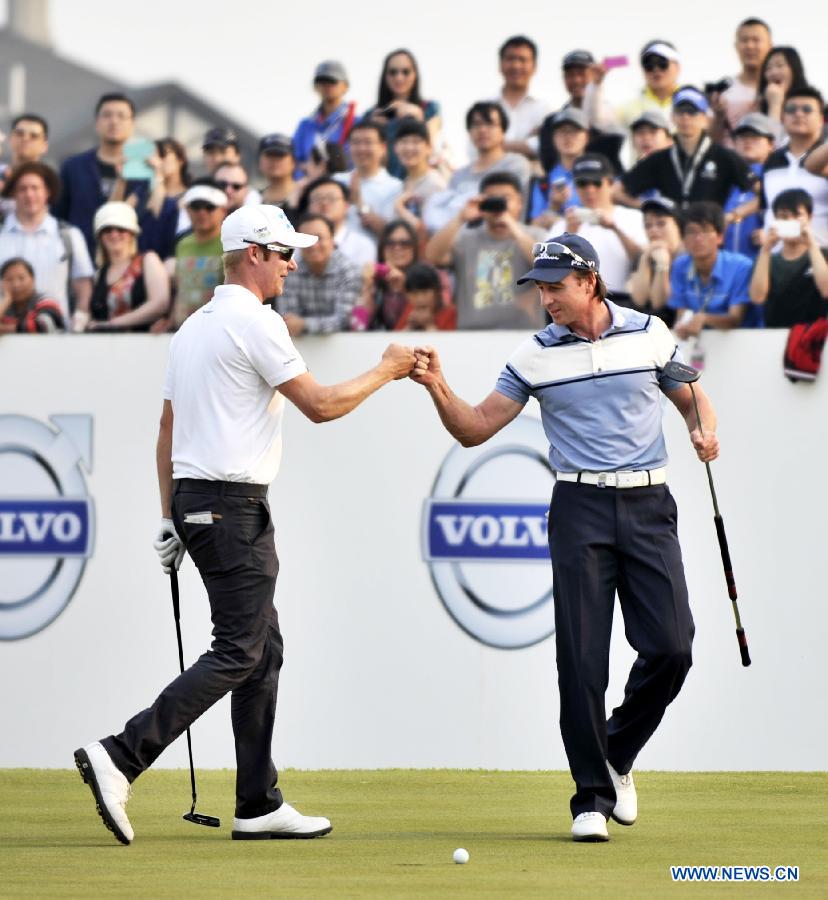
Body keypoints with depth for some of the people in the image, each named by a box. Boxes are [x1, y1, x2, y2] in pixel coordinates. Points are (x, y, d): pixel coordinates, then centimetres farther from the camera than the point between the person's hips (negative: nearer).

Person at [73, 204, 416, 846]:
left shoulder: (194, 328, 17)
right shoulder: (255, 323, -12)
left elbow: (168, 427, 19)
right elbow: (319, 405, -13)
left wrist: (171, 519, 20)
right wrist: (385, 372, 1)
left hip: (193, 501, 10)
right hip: (235, 504, -10)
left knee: (264, 649, 11)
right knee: (239, 653, -10)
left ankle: (260, 804, 10)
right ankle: (121, 757, -18)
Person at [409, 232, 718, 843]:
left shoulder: (651, 334, 6)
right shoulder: (536, 355, 4)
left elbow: (694, 400, 16)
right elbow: (476, 428, 4)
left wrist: (704, 431, -5)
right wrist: (439, 389, -13)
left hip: (648, 506, 1)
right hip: (580, 511, -1)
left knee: (670, 647, -8)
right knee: (582, 657, -7)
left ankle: (618, 754, 17)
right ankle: (592, 797, 1)